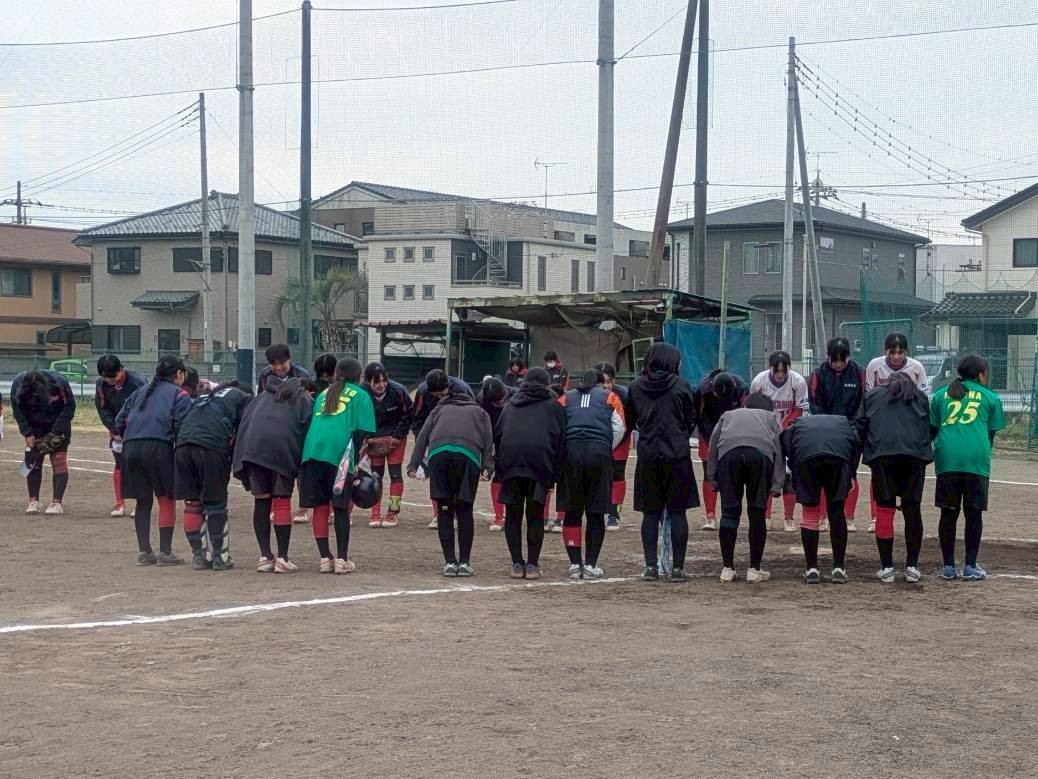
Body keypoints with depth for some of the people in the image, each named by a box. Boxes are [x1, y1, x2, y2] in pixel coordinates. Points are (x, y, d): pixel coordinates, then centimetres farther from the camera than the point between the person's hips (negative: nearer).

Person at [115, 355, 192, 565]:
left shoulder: (141, 392, 27)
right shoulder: (179, 394, 10)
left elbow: (120, 421, 22)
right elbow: (181, 427, -4)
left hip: (130, 447, 5)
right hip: (158, 447, -5)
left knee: (143, 500, 14)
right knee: (167, 499, 6)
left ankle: (144, 552, 14)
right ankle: (165, 552, 3)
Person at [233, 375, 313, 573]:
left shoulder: (264, 395, 32)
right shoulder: (306, 401, 22)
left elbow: (244, 421, 20)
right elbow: (308, 430, 8)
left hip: (252, 447, 3)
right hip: (283, 446, -3)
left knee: (261, 502, 9)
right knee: (282, 503, 3)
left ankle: (265, 557, 9)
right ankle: (282, 559, 0)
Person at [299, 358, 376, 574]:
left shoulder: (323, 394, 29)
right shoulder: (360, 395, 15)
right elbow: (362, 431, 2)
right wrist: (355, 461, 2)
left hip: (312, 450, 4)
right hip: (339, 451, -4)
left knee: (320, 507, 8)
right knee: (341, 507, 3)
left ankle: (325, 558, 8)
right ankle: (342, 559, 3)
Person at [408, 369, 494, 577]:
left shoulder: (440, 409, 33)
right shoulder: (478, 412, 32)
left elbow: (422, 436, 19)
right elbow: (488, 439, 15)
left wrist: (414, 464, 12)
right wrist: (487, 467, 5)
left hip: (438, 454, 1)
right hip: (468, 454, 0)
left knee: (444, 509, 8)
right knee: (464, 510, 9)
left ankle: (449, 562, 6)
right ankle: (464, 562, 7)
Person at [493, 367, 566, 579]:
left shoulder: (511, 403, 24)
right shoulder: (553, 405, 19)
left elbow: (497, 434, 17)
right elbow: (560, 439, 11)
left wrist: (498, 469, 16)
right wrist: (553, 477, 11)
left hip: (509, 457, 1)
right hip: (540, 457, -1)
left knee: (513, 514, 9)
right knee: (535, 515, 6)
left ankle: (517, 564, 5)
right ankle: (532, 565, 3)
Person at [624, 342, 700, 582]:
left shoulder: (636, 387, 2)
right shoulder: (680, 385, -4)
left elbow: (630, 421, 11)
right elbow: (691, 421, 6)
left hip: (647, 456, 2)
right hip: (677, 455, -2)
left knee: (650, 513, 8)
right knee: (678, 512, 4)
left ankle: (650, 567, 6)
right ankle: (678, 568, 3)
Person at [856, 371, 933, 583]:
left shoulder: (872, 396, 23)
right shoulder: (920, 397, 25)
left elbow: (860, 427, 15)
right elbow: (928, 428, 20)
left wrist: (858, 457, 19)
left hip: (881, 455, -1)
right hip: (915, 454, 1)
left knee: (884, 510, 3)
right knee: (912, 510, 8)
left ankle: (886, 568, 3)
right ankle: (912, 567, 9)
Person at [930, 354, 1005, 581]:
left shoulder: (940, 395, 19)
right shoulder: (990, 397, 16)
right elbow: (991, 434, 17)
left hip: (947, 459, 2)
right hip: (976, 459, -1)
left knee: (948, 513, 7)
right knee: (974, 513, 6)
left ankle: (948, 566, 8)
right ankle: (970, 567, 6)